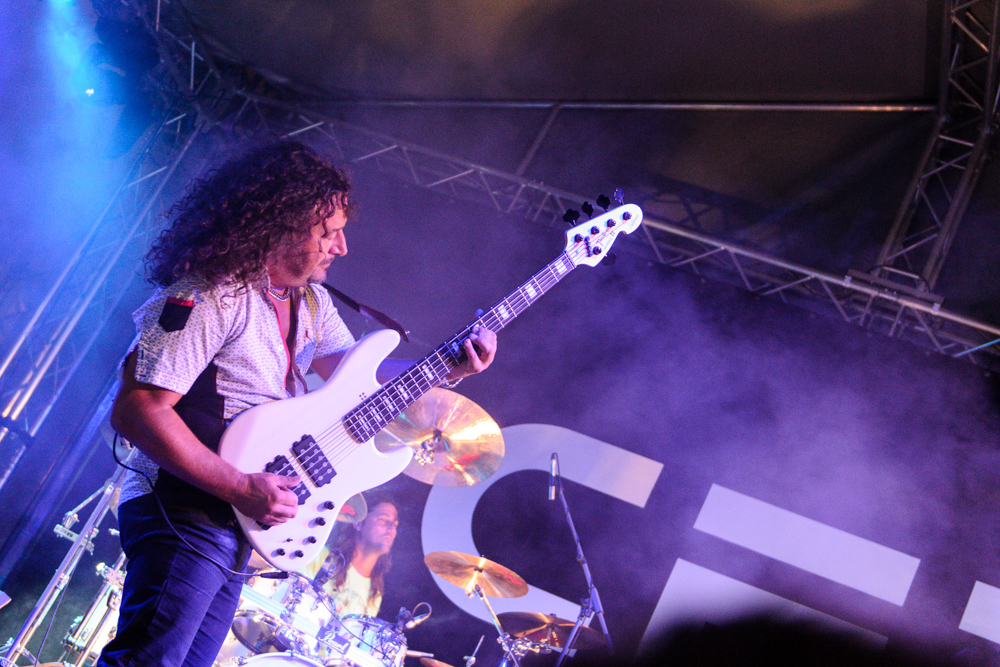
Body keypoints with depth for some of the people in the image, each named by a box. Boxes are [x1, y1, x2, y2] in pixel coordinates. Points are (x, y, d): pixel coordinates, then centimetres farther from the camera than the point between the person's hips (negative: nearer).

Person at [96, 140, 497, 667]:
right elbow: (136, 410, -23)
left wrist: (451, 367, 5)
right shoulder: (209, 297, -18)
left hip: (237, 524, 9)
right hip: (186, 517, -9)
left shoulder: (312, 302, 12)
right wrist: (240, 488, -23)